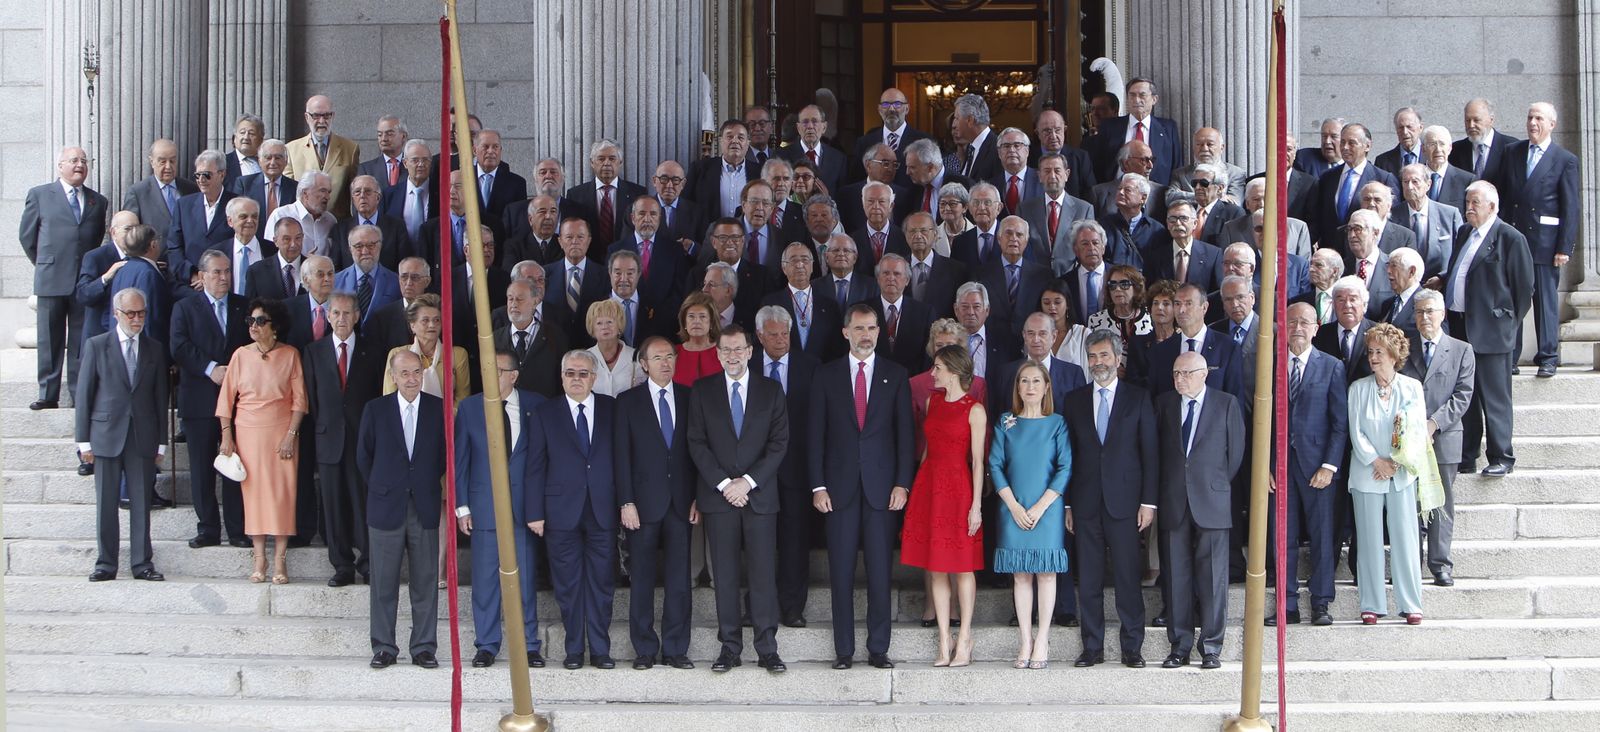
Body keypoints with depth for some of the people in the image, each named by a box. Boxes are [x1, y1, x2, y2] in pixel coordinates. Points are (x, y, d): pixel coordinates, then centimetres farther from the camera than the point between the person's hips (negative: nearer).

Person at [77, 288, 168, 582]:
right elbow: (83, 394, 3)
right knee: (106, 503, 2)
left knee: (141, 503, 2)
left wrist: (161, 441, 7)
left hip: (143, 438, 1)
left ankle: (142, 563, 7)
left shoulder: (155, 349, 10)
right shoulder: (96, 346, 4)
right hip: (106, 436, -1)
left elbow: (160, 397, 11)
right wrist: (84, 439, -2)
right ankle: (106, 563, 8)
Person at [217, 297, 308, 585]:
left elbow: (299, 399, -1)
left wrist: (291, 435, -9)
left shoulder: (290, 355, 0)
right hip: (248, 432, 1)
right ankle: (259, 560, 7)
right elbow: (227, 397, 6)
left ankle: (280, 561, 1)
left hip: (281, 433, -1)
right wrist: (227, 436, 0)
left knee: (282, 493, -4)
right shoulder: (241, 355, 3)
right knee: (253, 492, 1)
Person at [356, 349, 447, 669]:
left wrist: (429, 485, 10)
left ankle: (424, 648, 9)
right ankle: (383, 648, 11)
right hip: (386, 508, 0)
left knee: (425, 582, 2)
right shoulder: (376, 409, 2)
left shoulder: (439, 409, 2)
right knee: (383, 583, 3)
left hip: (425, 508, 0)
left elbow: (446, 454, 12)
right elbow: (363, 456, 10)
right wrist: (381, 488, 10)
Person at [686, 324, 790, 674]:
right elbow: (697, 443, 2)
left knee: (763, 572, -3)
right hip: (717, 496, 0)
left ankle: (767, 649, 0)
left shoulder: (771, 391, 7)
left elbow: (779, 442, 2)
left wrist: (748, 481, -8)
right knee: (725, 575, 1)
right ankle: (729, 647, 6)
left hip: (760, 494, 0)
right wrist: (724, 483, -9)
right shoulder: (702, 391, 7)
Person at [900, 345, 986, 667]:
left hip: (958, 488, -6)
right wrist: (917, 488, 12)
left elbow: (977, 461, -8)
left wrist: (976, 504, -11)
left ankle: (964, 640, 8)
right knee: (935, 568, 5)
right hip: (929, 484, 6)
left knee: (962, 567, 1)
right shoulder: (932, 401, 10)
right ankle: (944, 643, 10)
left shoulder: (974, 409, -7)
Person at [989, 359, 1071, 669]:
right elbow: (995, 465, 3)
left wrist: (1040, 507, -11)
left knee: (1046, 572, -1)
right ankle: (1025, 642, 5)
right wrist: (1014, 506, -8)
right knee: (1020, 574, 2)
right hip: (1013, 510, 1)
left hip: (1047, 509, -1)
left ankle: (1042, 642, 2)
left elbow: (1065, 469, -3)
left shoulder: (1056, 424, 3)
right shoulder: (1006, 422, 7)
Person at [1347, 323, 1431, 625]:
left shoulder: (1412, 387, 3)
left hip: (1402, 474, 0)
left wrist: (1395, 462, -10)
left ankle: (1411, 604, 4)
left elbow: (1419, 431, 0)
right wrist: (1376, 461, -11)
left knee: (1405, 537, -1)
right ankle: (1372, 605, 6)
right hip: (1366, 473, 0)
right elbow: (1356, 432, 0)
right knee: (1370, 540, 1)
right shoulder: (1358, 388, 4)